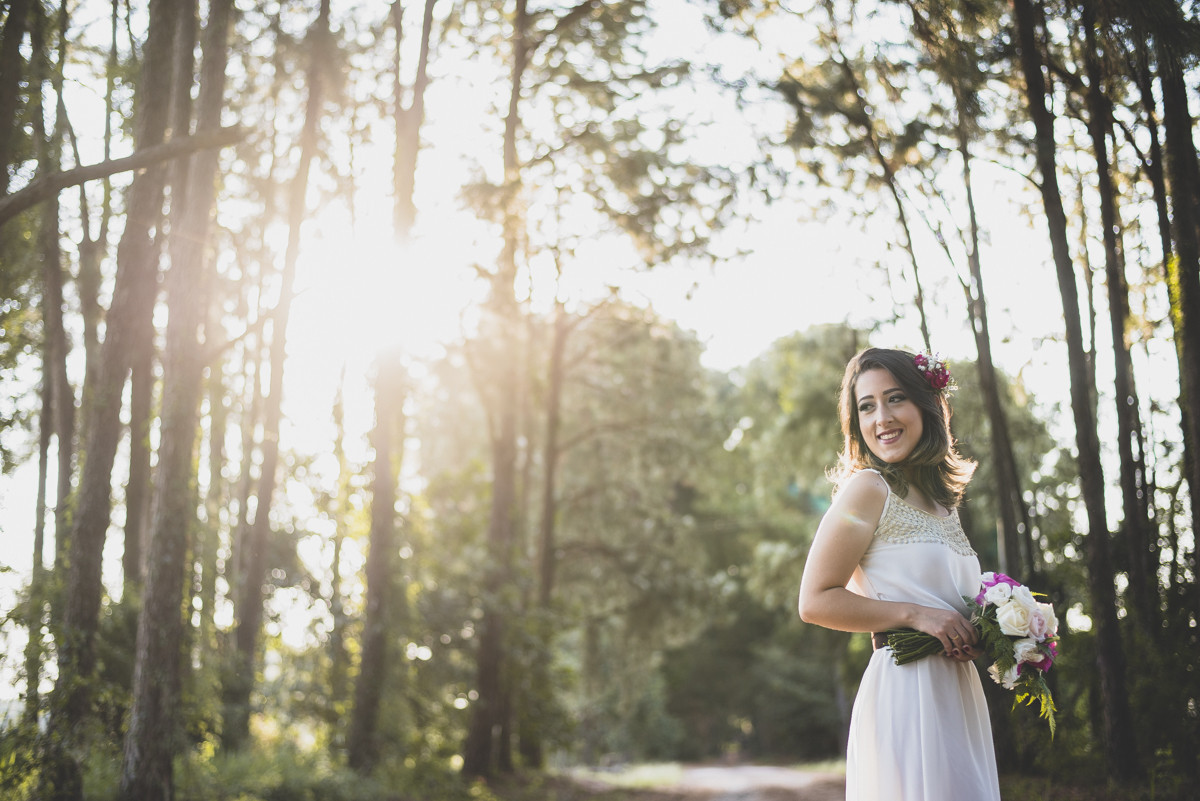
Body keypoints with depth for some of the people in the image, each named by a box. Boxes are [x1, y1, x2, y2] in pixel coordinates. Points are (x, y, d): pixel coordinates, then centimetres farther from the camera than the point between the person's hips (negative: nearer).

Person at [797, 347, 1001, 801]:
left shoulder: (943, 502, 16)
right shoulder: (868, 488, -7)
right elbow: (815, 601, -12)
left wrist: (984, 637, 6)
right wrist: (915, 615, -15)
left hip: (960, 700, 8)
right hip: (904, 695, -8)